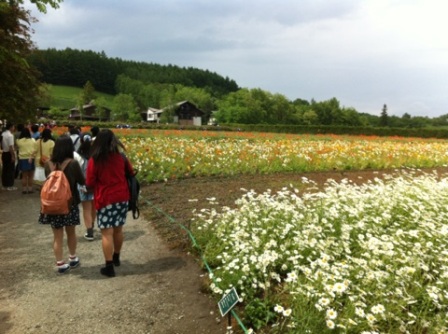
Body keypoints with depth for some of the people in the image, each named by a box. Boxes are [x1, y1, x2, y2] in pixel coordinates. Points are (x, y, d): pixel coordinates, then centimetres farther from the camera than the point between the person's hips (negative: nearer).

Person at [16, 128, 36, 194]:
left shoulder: (19, 141, -3)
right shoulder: (33, 140, -2)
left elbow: (18, 149, 6)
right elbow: (35, 150, -7)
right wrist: (32, 157, -7)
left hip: (22, 159, 0)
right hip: (31, 159, 0)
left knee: (24, 176, 7)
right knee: (30, 176, 7)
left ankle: (24, 189, 9)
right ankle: (30, 189, 9)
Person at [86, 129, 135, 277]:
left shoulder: (94, 160, -12)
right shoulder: (120, 156, -1)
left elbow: (89, 183, -6)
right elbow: (131, 172, 14)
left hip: (105, 200, -4)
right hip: (122, 197, 5)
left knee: (106, 233, 1)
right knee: (118, 229, 17)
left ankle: (109, 267, 5)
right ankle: (116, 258, 34)